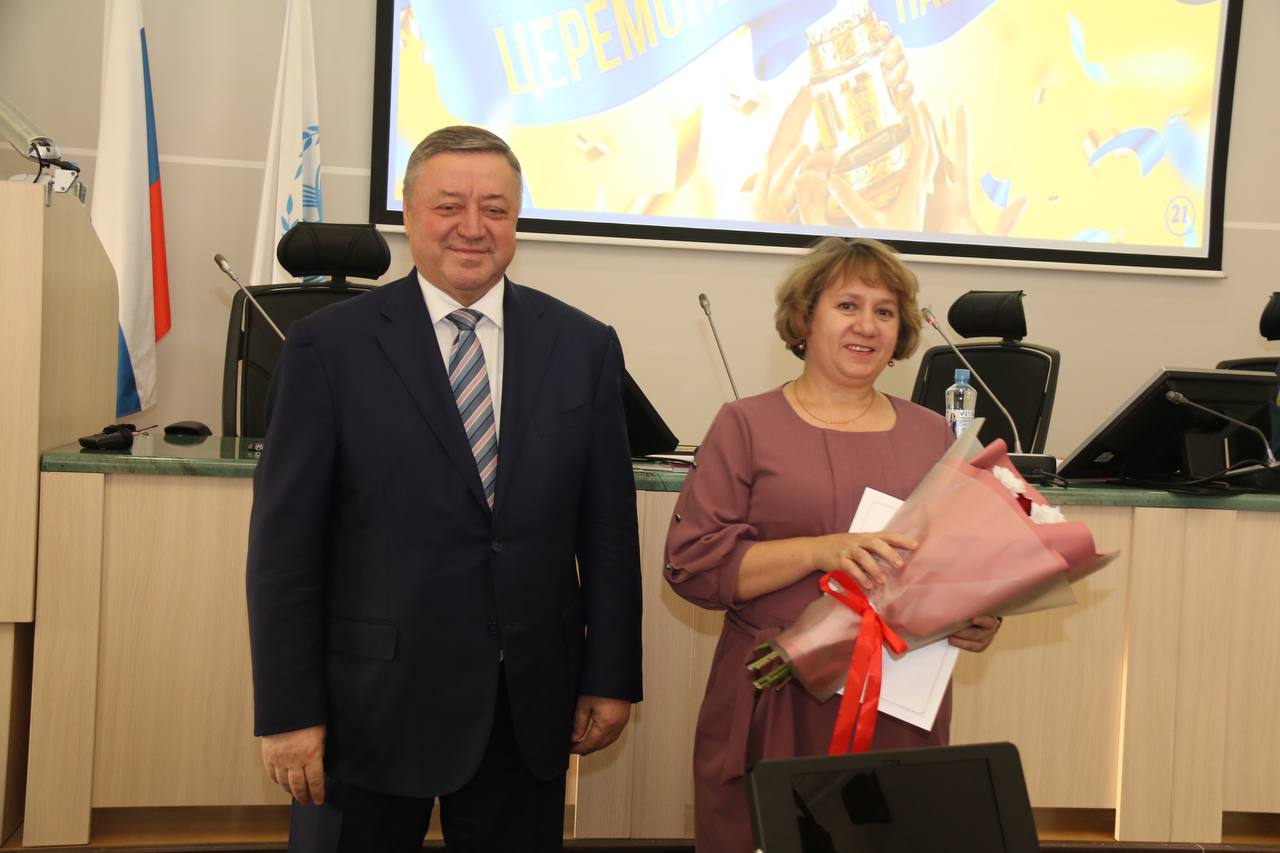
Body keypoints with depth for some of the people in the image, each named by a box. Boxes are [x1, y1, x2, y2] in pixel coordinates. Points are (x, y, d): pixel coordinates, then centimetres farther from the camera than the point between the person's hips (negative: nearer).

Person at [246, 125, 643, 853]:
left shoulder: (584, 347, 3)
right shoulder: (331, 346, -5)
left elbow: (609, 527, 5)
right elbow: (286, 541, -5)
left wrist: (612, 678, 4)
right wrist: (289, 711, -8)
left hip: (530, 707, 3)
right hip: (372, 704, -2)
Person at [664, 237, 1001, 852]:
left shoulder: (933, 435, 10)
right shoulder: (748, 425, 0)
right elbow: (691, 561, -8)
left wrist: (980, 620, -6)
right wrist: (822, 551, -19)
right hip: (773, 710, -2)